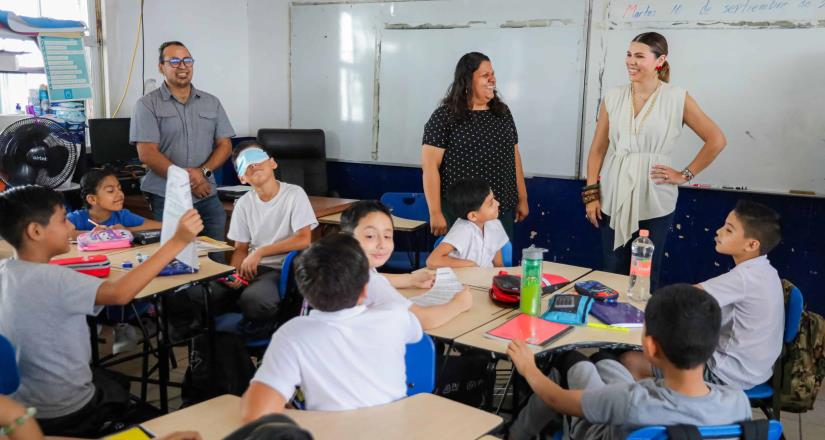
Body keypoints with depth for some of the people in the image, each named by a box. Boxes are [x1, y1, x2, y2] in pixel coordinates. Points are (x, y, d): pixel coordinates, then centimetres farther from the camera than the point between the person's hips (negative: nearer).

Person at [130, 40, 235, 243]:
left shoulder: (212, 103, 12)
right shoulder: (147, 104, 0)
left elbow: (225, 145, 9)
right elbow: (147, 154, -7)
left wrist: (203, 171, -10)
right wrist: (186, 180, -12)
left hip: (208, 198, 3)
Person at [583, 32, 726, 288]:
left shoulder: (677, 99, -3)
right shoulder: (613, 98, 5)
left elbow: (716, 140, 2)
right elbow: (598, 149, 7)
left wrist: (685, 175, -2)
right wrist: (591, 193, 1)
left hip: (654, 202, -2)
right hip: (613, 199, 3)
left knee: (646, 276, 8)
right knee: (613, 273, 8)